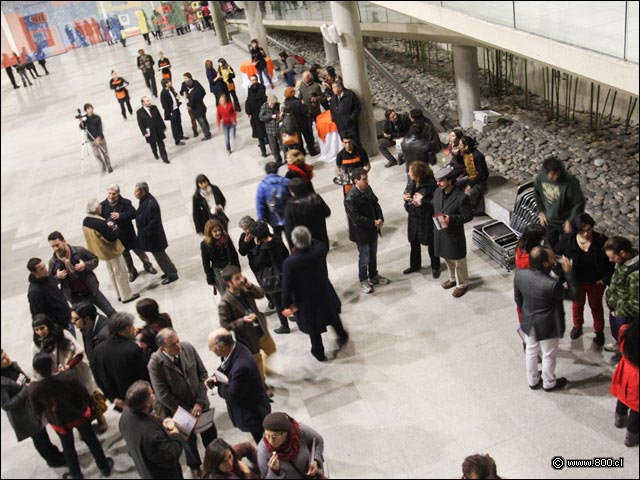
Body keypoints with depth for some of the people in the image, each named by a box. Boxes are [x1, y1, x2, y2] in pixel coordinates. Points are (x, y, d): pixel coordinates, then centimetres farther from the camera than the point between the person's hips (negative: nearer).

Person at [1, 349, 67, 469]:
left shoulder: (12, 366, -7)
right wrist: (25, 390, -26)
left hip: (33, 406, 7)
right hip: (24, 417, -7)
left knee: (42, 434, 25)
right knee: (39, 438, 15)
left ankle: (54, 454, 45)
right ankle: (54, 460, 36)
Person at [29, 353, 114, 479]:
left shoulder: (34, 389, -26)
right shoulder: (67, 377, -30)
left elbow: (37, 411, -9)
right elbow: (83, 393, -16)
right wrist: (88, 406, 4)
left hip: (59, 421, 1)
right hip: (79, 415, -1)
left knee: (68, 447, 26)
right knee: (91, 441, 21)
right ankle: (104, 467, 37)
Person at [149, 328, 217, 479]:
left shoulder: (188, 348, -18)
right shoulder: (155, 363, -27)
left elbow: (202, 373, -8)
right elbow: (162, 395, -21)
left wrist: (200, 402, -13)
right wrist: (186, 411, -16)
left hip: (200, 404, 3)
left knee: (210, 434, 21)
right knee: (189, 439, 22)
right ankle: (194, 465, 53)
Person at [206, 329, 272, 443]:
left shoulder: (241, 366, -39)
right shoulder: (235, 348, -11)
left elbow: (233, 395, -28)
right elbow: (225, 368, 8)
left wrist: (218, 383, -12)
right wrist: (215, 377, -12)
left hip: (255, 414, -9)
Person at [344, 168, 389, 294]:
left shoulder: (367, 189, -4)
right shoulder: (350, 198, -28)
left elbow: (376, 204, 6)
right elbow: (357, 218, -26)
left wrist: (380, 219, -9)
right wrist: (374, 223, -20)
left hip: (373, 230, 7)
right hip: (361, 233, -7)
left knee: (373, 255, 23)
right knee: (364, 258, 10)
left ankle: (373, 276, 43)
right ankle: (363, 280, 31)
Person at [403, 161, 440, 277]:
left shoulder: (431, 184, -24)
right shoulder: (412, 182, -5)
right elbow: (407, 191, 13)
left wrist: (423, 202, -30)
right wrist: (405, 197, -9)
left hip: (427, 218, -6)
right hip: (413, 216, 6)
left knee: (431, 243, 12)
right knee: (414, 242, 21)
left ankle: (435, 267, 33)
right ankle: (415, 265, 42)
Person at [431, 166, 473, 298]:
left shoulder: (461, 197, -24)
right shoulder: (437, 192, -4)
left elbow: (468, 216, -17)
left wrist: (451, 219, -28)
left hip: (454, 235, -7)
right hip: (440, 232, 7)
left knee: (459, 261, 12)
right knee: (447, 258, 25)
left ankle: (462, 284, 32)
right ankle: (453, 278, 48)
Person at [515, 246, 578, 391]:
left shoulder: (519, 274, -18)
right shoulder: (551, 285, -35)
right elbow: (573, 294, -17)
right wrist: (568, 272, -16)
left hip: (528, 323, 5)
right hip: (547, 326, -5)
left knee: (531, 351, 27)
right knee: (549, 356, 21)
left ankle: (533, 381, 47)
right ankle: (549, 383, 44)